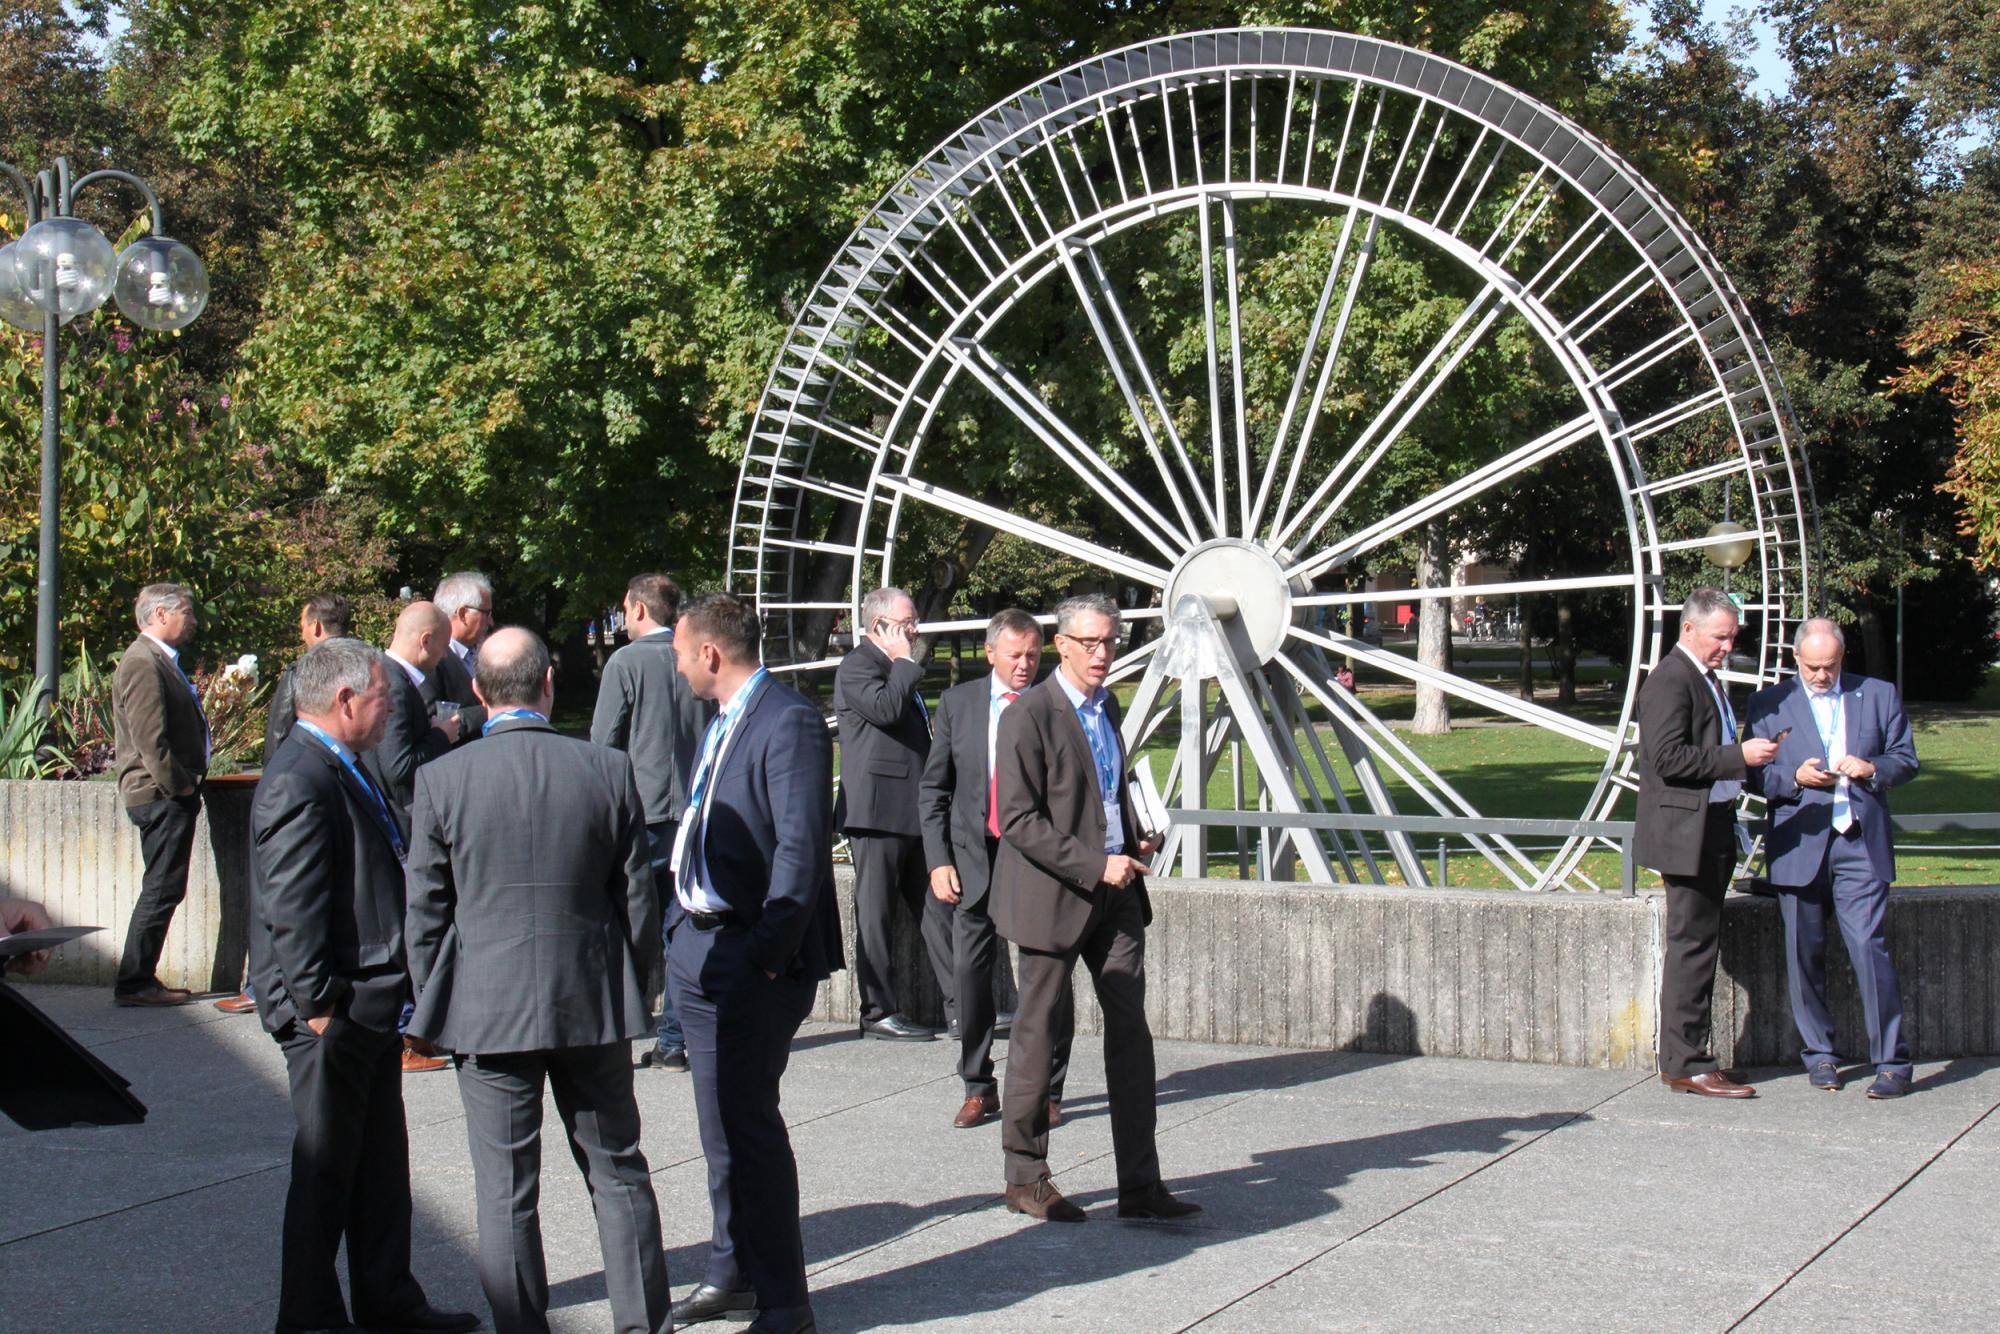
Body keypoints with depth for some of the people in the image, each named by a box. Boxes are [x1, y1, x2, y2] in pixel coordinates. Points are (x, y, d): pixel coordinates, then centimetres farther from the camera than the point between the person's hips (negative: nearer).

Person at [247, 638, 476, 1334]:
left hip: (371, 1006, 10)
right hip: (333, 1014, -10)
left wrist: (395, 991, 20)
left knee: (381, 1165, 17)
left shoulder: (339, 770, 14)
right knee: (325, 1169, 1)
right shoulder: (300, 782, -19)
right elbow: (292, 910, -23)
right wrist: (318, 1004, -22)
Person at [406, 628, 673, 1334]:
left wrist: (431, 1009, 10)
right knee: (618, 1173, 14)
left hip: (487, 1010, -1)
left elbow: (425, 912, -3)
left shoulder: (441, 780, -8)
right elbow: (638, 901, 1)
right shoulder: (609, 771, -5)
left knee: (505, 1191, 6)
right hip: (594, 1006, 2)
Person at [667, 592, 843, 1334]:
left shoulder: (787, 722, -15)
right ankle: (733, 1273, 30)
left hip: (751, 959, -10)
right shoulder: (723, 723, 16)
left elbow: (801, 846, -21)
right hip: (698, 947, 10)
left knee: (746, 1121, -7)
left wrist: (767, 951, -22)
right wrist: (680, 925, 13)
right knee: (722, 1121, 17)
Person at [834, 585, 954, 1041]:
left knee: (937, 909, 7)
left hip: (914, 815, 9)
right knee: (876, 917, 0)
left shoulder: (900, 671, 21)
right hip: (877, 813, -9)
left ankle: (962, 1007, 9)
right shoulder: (857, 666, -8)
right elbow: (884, 708, -27)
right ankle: (879, 1012, 7)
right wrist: (904, 662, -12)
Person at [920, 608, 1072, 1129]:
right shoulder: (958, 703, 4)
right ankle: (978, 1088, 18)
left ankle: (1047, 1091, 14)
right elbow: (935, 788, 7)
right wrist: (939, 860, -2)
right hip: (975, 855, 2)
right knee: (970, 970, 4)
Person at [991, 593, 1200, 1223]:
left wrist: (1134, 845, 6)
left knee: (1130, 1029, 3)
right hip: (1053, 896, -7)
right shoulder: (1028, 716, -12)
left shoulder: (1106, 706, 13)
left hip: (1114, 892, 7)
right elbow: (1018, 821, -17)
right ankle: (1025, 1178, 17)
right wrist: (1096, 865, -20)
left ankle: (1140, 1184, 7)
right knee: (1037, 1033, 4)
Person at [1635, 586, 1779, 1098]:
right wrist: (1739, 757, -22)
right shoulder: (1670, 679, -13)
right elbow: (1669, 757, -22)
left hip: (1712, 831, 10)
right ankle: (1686, 1063, -5)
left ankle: (1684, 1057, 17)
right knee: (1692, 945, -8)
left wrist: (1751, 753, 13)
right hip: (1685, 831, -10)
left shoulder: (1707, 679, 19)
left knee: (1697, 945, 11)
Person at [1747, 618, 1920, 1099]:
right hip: (1799, 846, 1)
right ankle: (1819, 1053, 19)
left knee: (1870, 947, -10)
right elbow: (1757, 775, 6)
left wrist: (1873, 768, -9)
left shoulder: (1879, 695, 11)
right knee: (1804, 955, 5)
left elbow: (1906, 759, 12)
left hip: (1860, 844, -1)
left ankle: (1891, 1060, -4)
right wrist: (1795, 778, -13)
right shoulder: (1769, 703, 9)